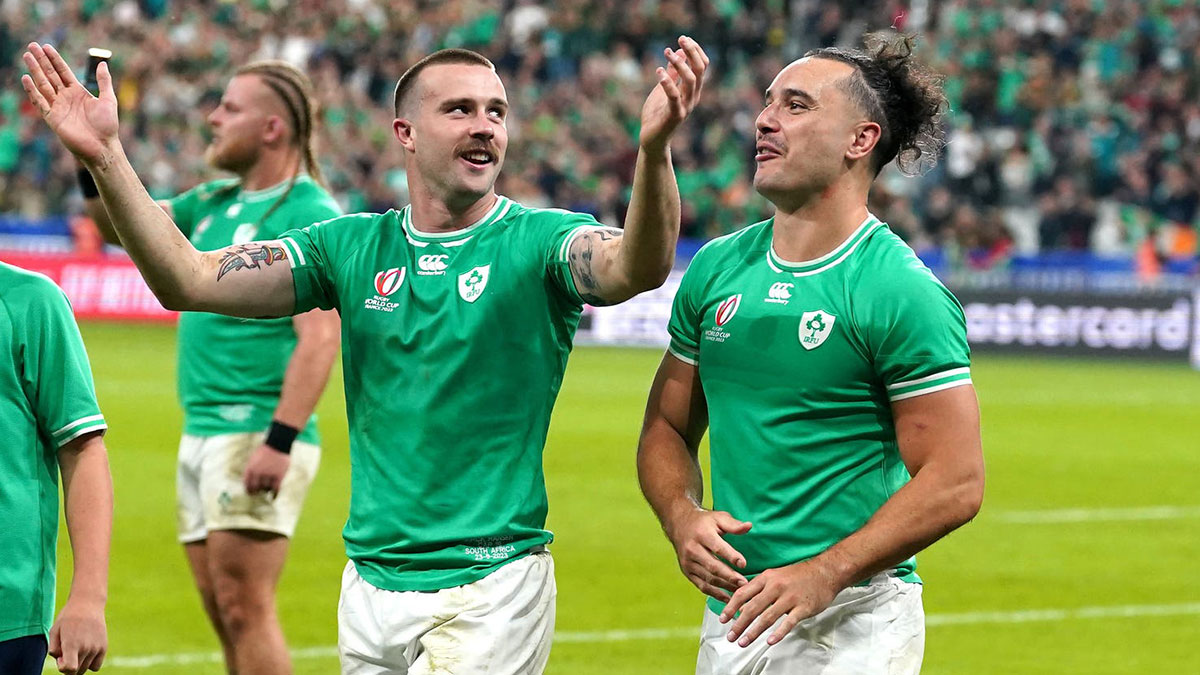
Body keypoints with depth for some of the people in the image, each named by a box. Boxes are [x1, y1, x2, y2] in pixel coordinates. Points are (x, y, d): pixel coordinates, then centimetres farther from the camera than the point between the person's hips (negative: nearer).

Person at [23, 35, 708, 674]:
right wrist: (105, 157, -11)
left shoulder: (539, 241, -6)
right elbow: (189, 280, 1)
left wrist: (653, 149, -48)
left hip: (489, 587, -5)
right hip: (371, 582, 5)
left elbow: (637, 268, -28)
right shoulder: (353, 247, 6)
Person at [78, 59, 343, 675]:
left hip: (256, 436, -9)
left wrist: (281, 441, -25)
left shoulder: (310, 216, -11)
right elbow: (122, 226, 25)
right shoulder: (215, 202, 16)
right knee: (224, 615, 9)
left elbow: (320, 337, -18)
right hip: (201, 433, 9)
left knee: (244, 609, -12)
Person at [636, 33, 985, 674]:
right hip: (729, 614, 5)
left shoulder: (904, 292, -10)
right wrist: (684, 519, -6)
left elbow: (954, 483, -13)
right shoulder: (716, 268, 8)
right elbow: (666, 428, 15)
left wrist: (825, 574, -21)